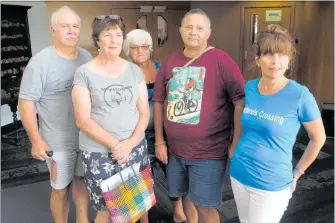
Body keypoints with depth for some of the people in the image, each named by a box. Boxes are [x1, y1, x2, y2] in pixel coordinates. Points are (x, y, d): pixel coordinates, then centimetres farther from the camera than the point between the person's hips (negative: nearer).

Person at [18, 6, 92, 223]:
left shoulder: (87, 57, 2)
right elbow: (26, 101, -13)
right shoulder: (41, 62, -15)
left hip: (87, 136, 5)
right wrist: (36, 140, -15)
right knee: (60, 190, 10)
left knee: (82, 180, 20)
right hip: (58, 141, -5)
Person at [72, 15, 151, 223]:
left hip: (136, 148, 3)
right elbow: (83, 120, -9)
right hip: (99, 153, -3)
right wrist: (114, 145, -16)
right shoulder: (84, 73, -6)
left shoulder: (135, 70, 4)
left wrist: (130, 143, -11)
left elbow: (144, 112, 4)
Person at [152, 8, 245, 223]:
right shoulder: (169, 62, 3)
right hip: (175, 149, 5)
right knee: (186, 196, 21)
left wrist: (236, 144, -15)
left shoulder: (220, 60, -11)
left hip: (209, 151, -4)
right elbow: (159, 102, 8)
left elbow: (240, 101, -13)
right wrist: (160, 141, 7)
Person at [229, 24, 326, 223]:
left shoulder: (300, 95, -18)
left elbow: (318, 139, -5)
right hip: (238, 174, 5)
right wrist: (242, 151, 10)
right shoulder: (250, 88, -5)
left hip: (271, 183, -4)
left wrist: (296, 174, -1)